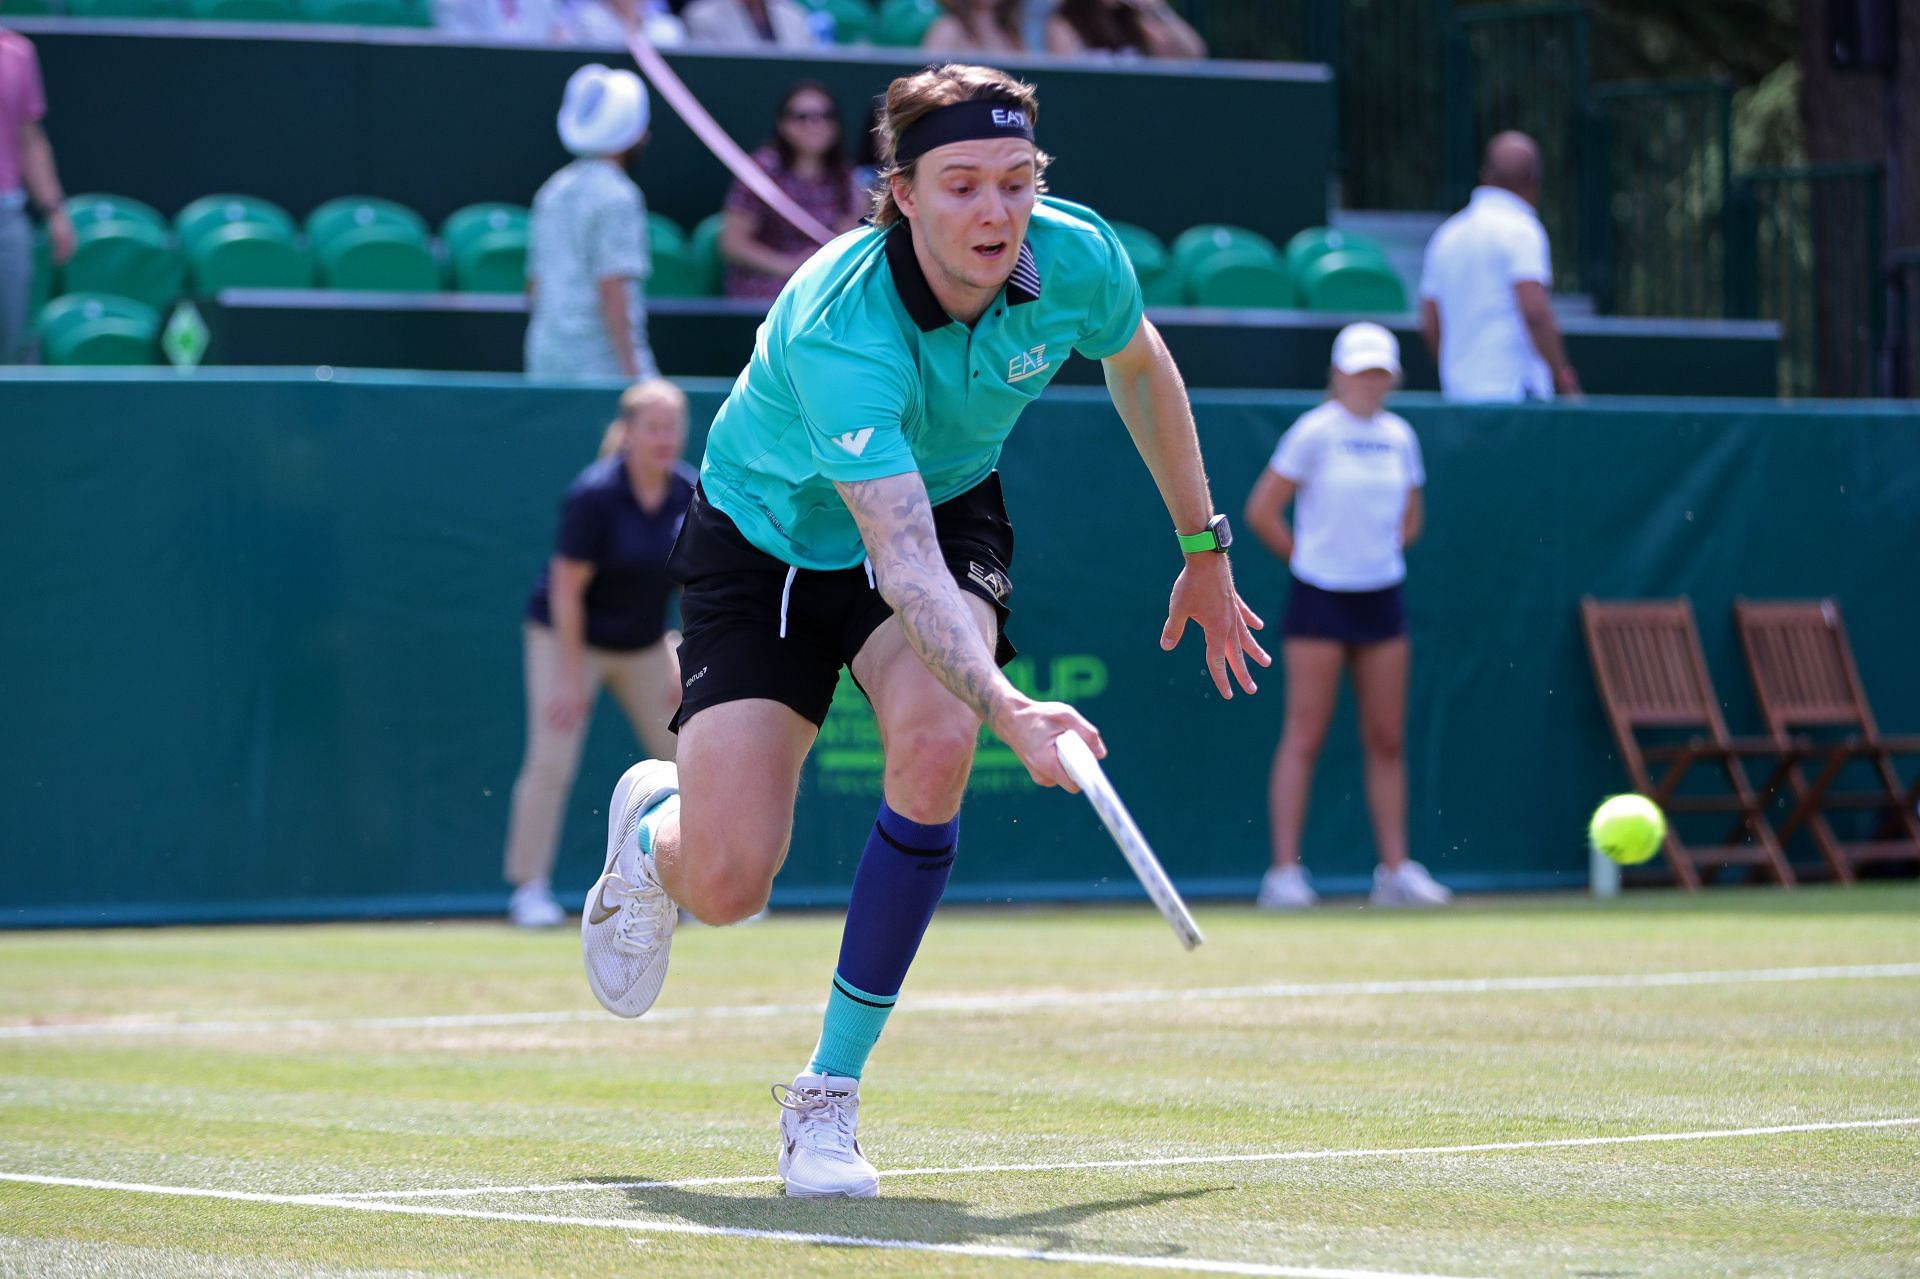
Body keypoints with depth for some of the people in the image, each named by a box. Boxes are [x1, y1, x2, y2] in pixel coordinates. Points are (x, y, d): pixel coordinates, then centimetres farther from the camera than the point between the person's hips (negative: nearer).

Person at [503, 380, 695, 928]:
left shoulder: (692, 495, -7)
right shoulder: (594, 496, -22)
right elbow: (567, 589, -20)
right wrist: (572, 677, -21)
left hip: (644, 645, 5)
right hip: (568, 637, -5)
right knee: (551, 763, -12)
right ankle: (529, 889, -4)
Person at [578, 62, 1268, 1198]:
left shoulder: (1078, 261, -23)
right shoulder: (840, 329, -39)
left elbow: (1143, 370, 3)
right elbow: (903, 566, -46)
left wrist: (1205, 548, 12)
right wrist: (1009, 706, -61)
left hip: (951, 507, 3)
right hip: (770, 533, -3)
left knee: (935, 739, -29)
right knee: (726, 884, -12)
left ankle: (831, 1091, -14)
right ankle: (654, 830, 31)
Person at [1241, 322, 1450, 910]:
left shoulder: (1399, 437, 8)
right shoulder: (1315, 432, -8)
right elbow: (1261, 512, -6)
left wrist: (1377, 555, 8)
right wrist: (1311, 556, 1)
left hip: (1381, 597, 5)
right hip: (1319, 598, -5)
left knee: (1387, 740, 5)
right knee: (1304, 735, -5)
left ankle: (1395, 870, 10)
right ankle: (1284, 872, -4)